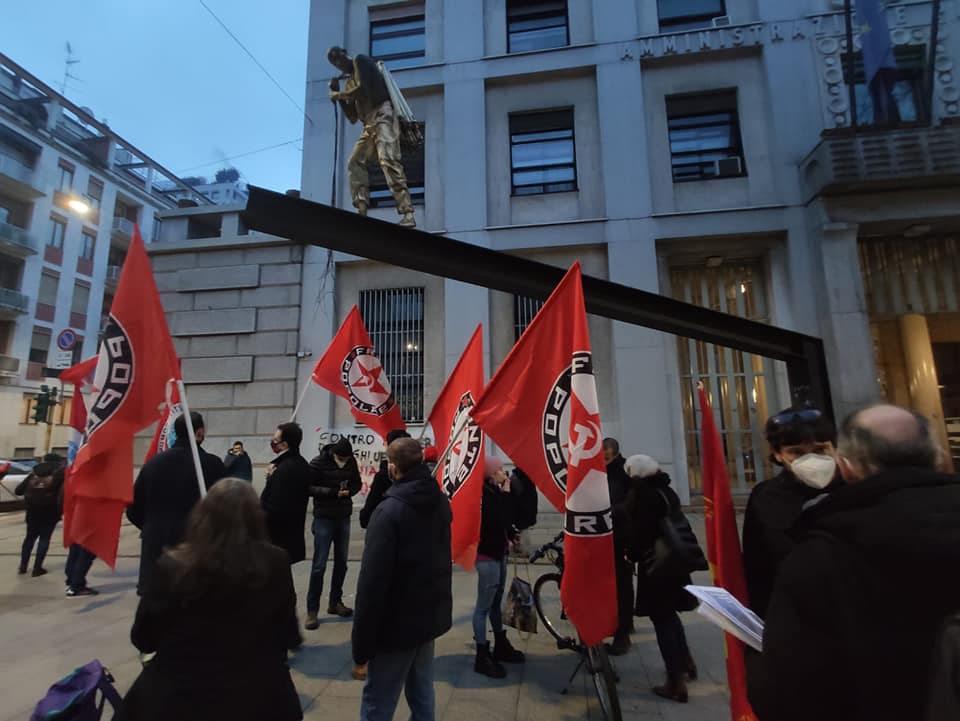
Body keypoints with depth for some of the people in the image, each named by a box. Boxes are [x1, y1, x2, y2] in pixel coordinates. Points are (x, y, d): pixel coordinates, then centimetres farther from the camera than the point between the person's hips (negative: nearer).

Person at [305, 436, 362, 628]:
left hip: (344, 518, 4)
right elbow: (308, 487, -15)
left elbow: (357, 483, 7)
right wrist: (332, 492, -25)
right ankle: (312, 610, 11)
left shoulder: (351, 462, -4)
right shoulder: (318, 463, -14)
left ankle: (335, 603, 29)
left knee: (341, 562, 13)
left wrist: (349, 491, -14)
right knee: (319, 565, -2)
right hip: (324, 518, -4)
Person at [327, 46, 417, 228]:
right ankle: (362, 211, -4)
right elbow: (353, 117, 24)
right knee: (355, 163, 2)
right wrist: (338, 94, 17)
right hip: (369, 124, 9)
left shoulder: (360, 61, 10)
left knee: (388, 160, -25)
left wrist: (338, 95, 7)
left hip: (382, 114, -9)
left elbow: (363, 88, -7)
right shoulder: (350, 83, 29)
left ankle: (407, 214, -36)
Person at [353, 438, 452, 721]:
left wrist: (361, 643, -16)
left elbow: (373, 580, -22)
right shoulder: (440, 502, 2)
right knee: (422, 693, 21)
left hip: (397, 621, -7)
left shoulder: (389, 511, -21)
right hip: (432, 614, 7)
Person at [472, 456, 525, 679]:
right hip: (487, 555, -9)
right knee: (484, 606, 1)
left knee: (496, 602, 20)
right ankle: (482, 657, 11)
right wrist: (507, 494, -20)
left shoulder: (494, 491, 6)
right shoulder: (484, 494, -21)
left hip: (498, 552, 9)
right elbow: (502, 520, -26)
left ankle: (501, 646, 33)